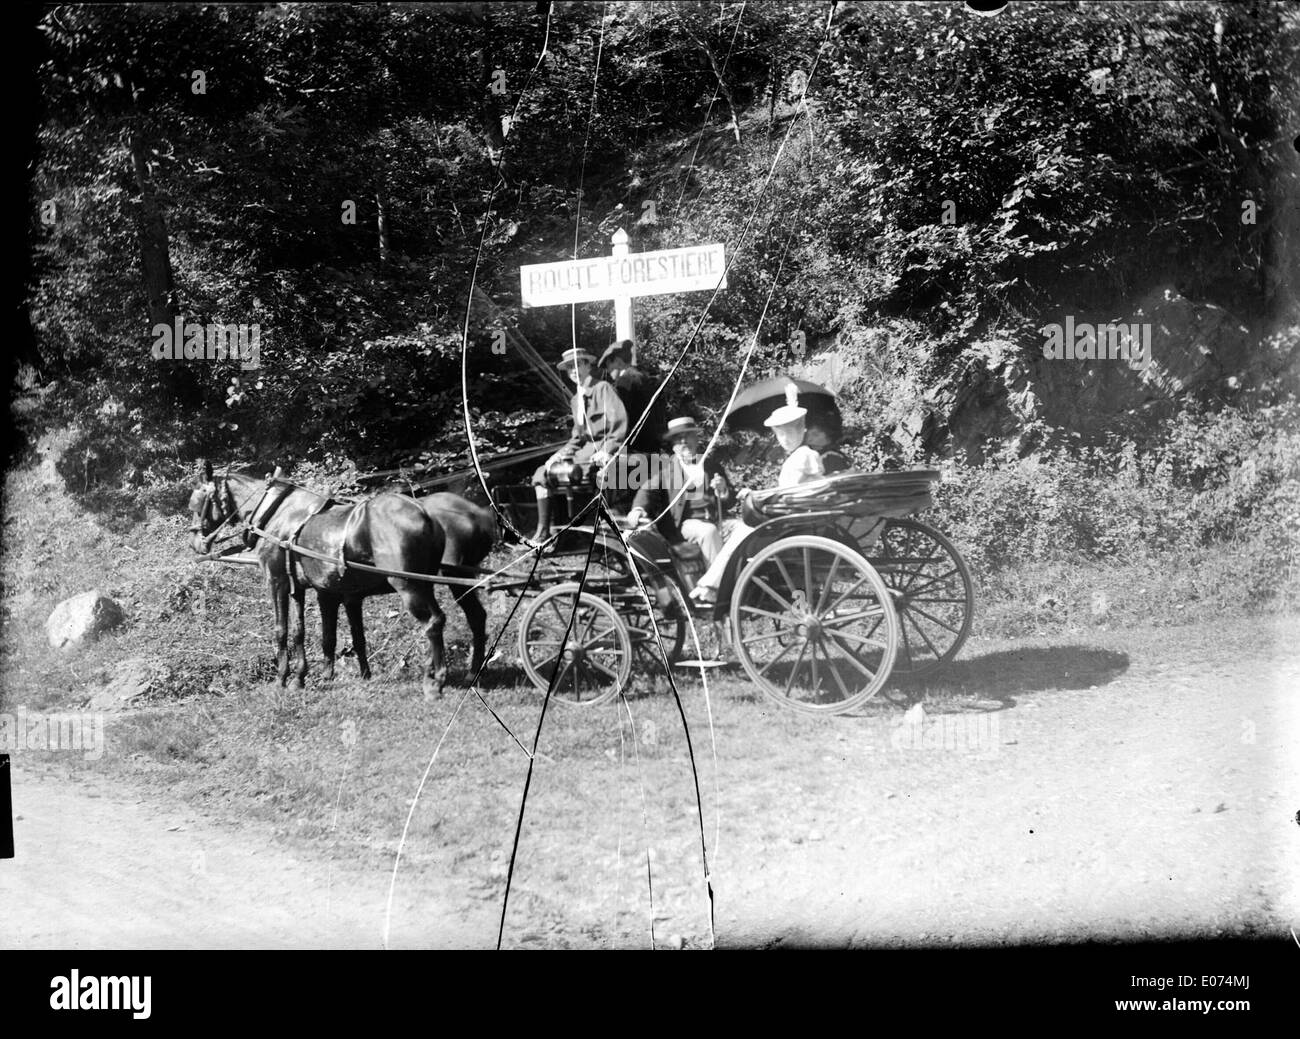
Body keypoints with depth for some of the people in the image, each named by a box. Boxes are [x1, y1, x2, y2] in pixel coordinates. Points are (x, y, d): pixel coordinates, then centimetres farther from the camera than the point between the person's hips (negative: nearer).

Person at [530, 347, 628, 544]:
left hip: (601, 448, -8)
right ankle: (542, 531, -7)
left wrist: (607, 451, -23)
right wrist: (566, 451, 3)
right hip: (585, 447, 9)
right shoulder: (577, 399, 20)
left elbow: (619, 423, -12)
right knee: (541, 473, -3)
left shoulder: (603, 388, -3)